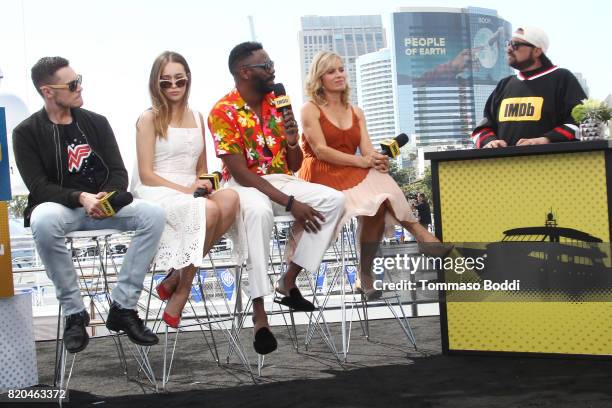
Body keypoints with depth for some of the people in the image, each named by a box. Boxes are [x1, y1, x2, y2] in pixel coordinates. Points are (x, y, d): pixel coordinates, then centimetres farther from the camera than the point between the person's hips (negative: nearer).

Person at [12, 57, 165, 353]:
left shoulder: (96, 123, 10)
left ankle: (123, 307, -19)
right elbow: (38, 186, -9)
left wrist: (108, 196, -18)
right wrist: (80, 198, -26)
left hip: (103, 205, 3)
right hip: (59, 206, -3)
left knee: (153, 214, -25)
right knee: (44, 221, -40)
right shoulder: (26, 133, 0)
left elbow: (118, 173, 5)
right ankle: (74, 313, -24)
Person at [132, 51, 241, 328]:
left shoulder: (196, 118, 18)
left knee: (230, 199, -30)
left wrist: (203, 183, -1)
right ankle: (182, 289, -17)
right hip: (157, 193, -5)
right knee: (209, 210, -36)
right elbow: (146, 175, -6)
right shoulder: (149, 119, 1)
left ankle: (176, 278, -21)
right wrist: (185, 190, -16)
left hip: (192, 193, 6)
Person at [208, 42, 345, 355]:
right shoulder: (223, 112, -13)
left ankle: (289, 280, -9)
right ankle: (259, 314, -39)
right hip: (243, 185, -6)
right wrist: (290, 203, -25)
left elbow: (294, 165, 9)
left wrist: (292, 139, -15)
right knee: (259, 211, -41)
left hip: (280, 180, 6)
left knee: (334, 200, -17)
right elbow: (240, 172, -20)